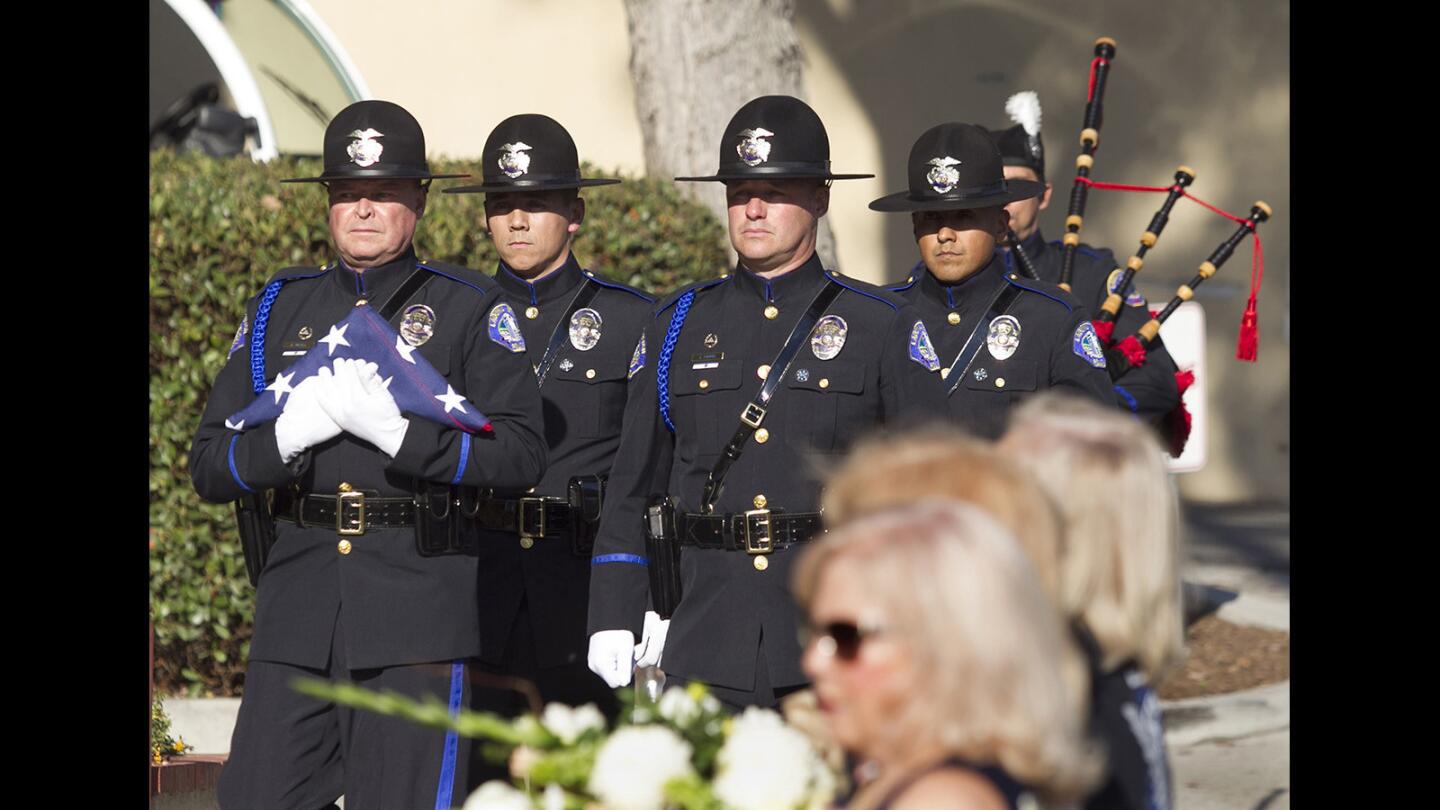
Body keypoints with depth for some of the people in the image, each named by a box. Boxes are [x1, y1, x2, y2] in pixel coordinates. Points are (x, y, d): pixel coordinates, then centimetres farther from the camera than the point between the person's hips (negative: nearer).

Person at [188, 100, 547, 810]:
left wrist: (396, 428, -18)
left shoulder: (470, 309, 5)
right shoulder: (280, 308, 15)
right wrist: (290, 434, -10)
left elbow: (521, 456, -7)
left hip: (418, 616, -3)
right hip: (296, 610, 3)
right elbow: (209, 466, 11)